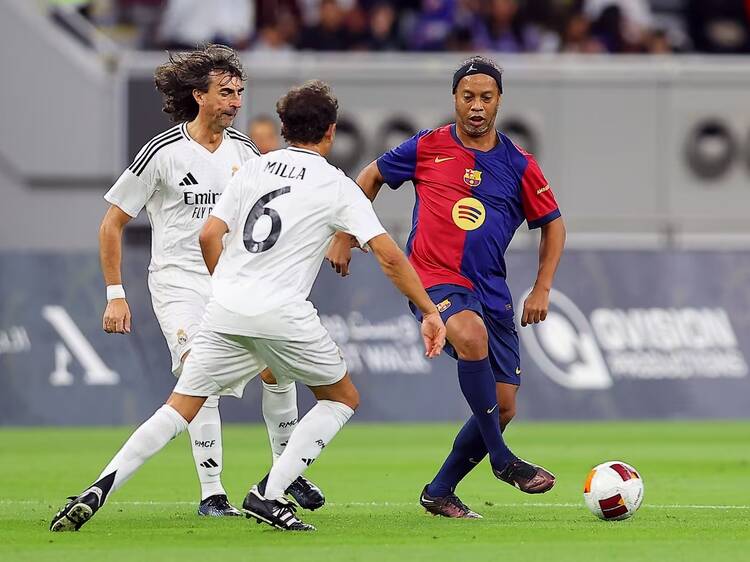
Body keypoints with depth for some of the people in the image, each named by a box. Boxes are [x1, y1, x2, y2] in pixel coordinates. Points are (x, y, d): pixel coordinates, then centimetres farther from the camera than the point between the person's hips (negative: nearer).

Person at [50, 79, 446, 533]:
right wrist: (430, 312, 3)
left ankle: (98, 491, -7)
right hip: (282, 314, -4)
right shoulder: (336, 186, 3)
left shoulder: (253, 170, 13)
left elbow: (209, 236, 9)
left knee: (180, 409, 9)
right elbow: (388, 254, -3)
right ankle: (269, 495, 1)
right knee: (343, 399, 15)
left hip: (226, 309, 4)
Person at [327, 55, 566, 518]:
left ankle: (440, 492, 21)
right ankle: (502, 459, -25)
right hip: (434, 279, -4)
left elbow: (553, 224, 14)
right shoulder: (428, 148, 1)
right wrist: (344, 237, 12)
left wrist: (542, 290, 5)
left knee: (504, 408, 1)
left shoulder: (518, 166, 4)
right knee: (472, 335, -37)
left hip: (491, 291, 4)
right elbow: (372, 177, 16)